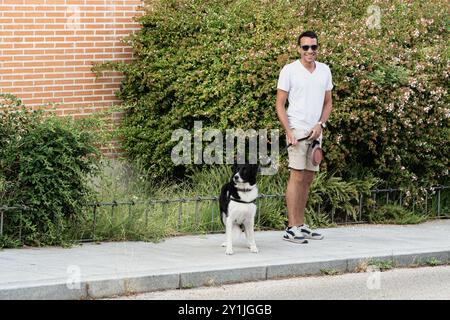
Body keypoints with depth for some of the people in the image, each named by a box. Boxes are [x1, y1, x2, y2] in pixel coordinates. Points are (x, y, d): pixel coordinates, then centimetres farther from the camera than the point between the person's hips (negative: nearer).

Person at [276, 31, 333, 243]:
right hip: (297, 130, -6)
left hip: (315, 132, 6)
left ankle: (301, 225, 15)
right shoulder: (289, 70, -5)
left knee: (308, 178, 9)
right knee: (297, 176, -11)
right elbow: (280, 104, -5)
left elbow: (327, 102, 16)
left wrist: (320, 124, -1)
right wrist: (288, 131, -15)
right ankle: (291, 228, -12)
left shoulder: (324, 71, 11)